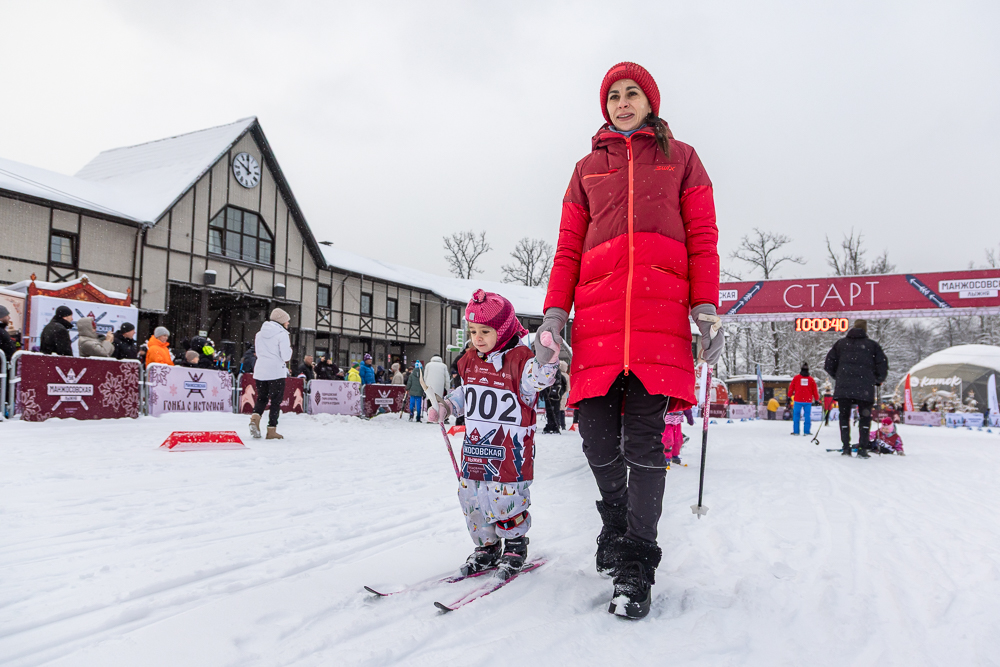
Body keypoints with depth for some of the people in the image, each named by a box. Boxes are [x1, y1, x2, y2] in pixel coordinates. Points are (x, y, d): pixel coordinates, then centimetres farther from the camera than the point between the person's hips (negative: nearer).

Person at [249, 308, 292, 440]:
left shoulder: (259, 334, 11)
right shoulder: (282, 334, -9)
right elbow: (286, 356, -13)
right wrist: (289, 347, 5)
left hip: (259, 372, 5)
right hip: (276, 372, -5)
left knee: (261, 398, 19)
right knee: (276, 401, 4)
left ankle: (255, 418, -8)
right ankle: (271, 431, 3)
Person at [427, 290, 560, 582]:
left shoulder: (520, 360, -12)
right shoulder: (470, 361, 10)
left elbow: (537, 379, -31)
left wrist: (548, 359, -49)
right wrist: (444, 407, 11)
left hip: (509, 450, -7)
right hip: (475, 448, 7)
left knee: (506, 499, -4)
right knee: (472, 498, 11)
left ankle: (515, 549, 22)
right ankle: (487, 549, 29)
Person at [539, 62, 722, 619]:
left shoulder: (680, 158, 19)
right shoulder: (588, 168, 22)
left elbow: (702, 237, 9)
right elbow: (568, 247, 14)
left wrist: (706, 309, -4)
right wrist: (555, 313, 1)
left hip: (661, 308, -2)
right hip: (597, 309, 2)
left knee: (644, 435, -7)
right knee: (596, 431, -4)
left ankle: (637, 565, 3)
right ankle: (617, 520, 25)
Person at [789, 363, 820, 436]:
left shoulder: (796, 378, 0)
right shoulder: (811, 379, 4)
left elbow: (791, 388, 4)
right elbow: (815, 390, 9)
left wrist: (789, 397, 13)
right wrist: (816, 399, 17)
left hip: (798, 400, -1)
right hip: (808, 401, 1)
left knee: (796, 415, 5)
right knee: (808, 416, 5)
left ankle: (796, 431, 4)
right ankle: (806, 431, 2)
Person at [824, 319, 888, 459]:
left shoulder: (840, 343, 11)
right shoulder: (872, 345, 6)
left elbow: (829, 364, 11)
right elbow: (883, 366, 4)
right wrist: (878, 380, 21)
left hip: (843, 387, 1)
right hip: (865, 388, -1)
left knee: (844, 416, 11)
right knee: (865, 417, 8)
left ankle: (846, 447, 6)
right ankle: (862, 448, 1)